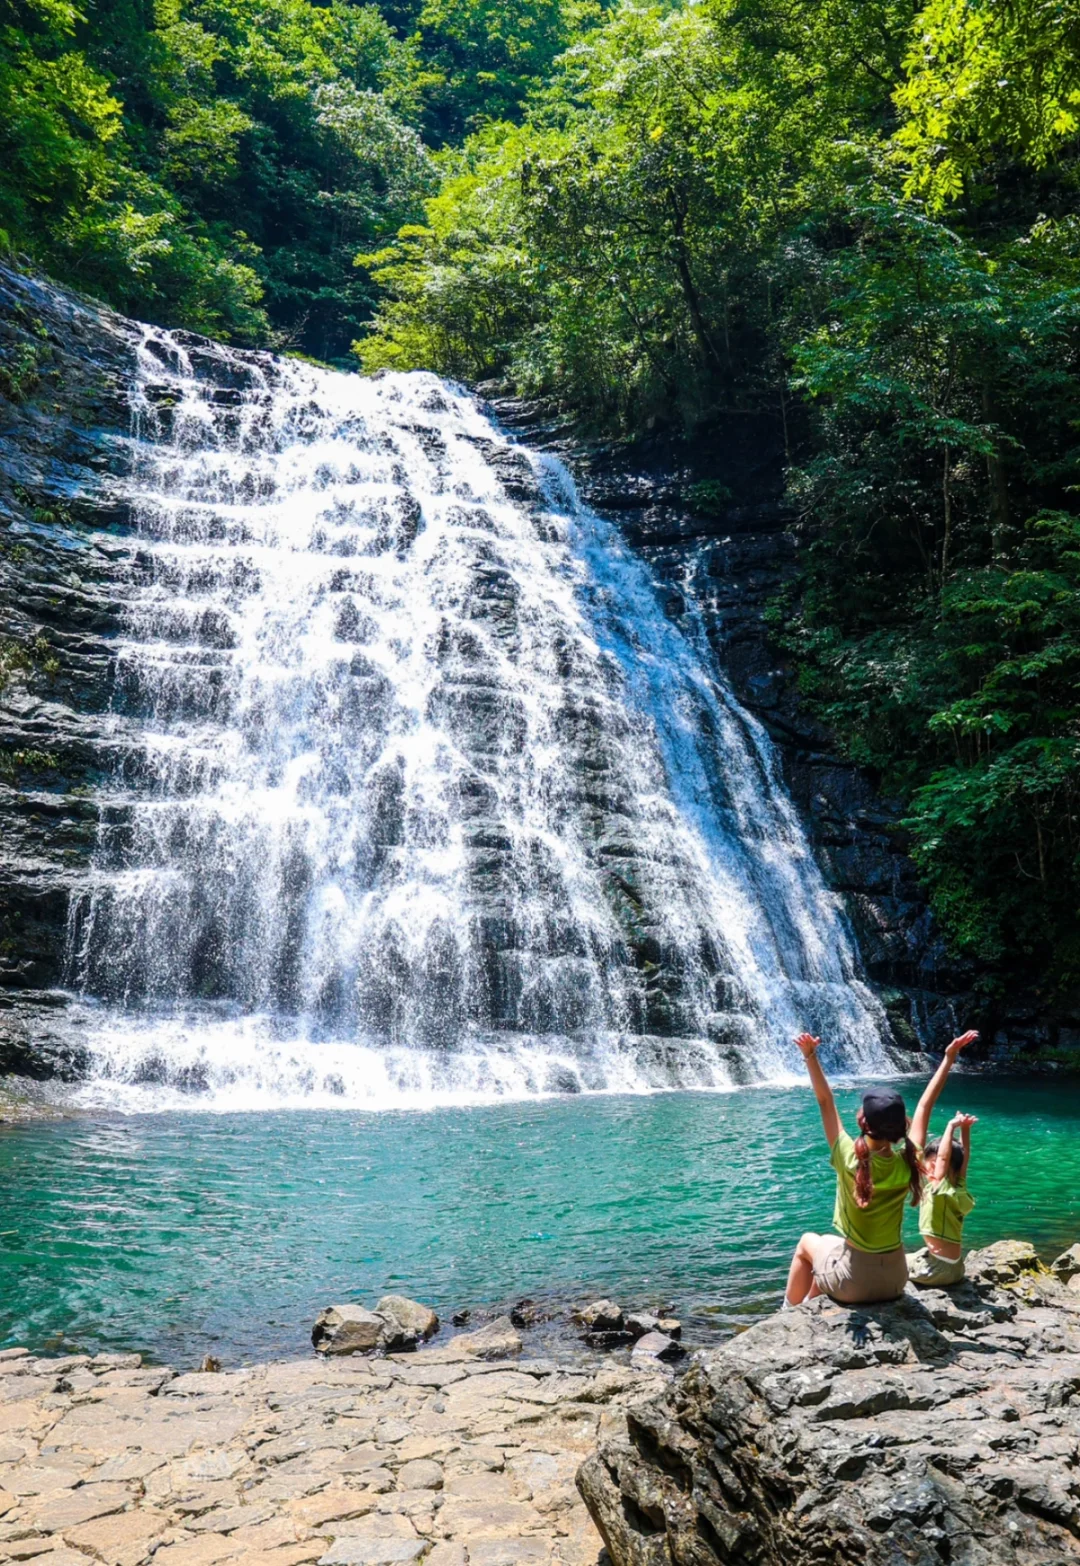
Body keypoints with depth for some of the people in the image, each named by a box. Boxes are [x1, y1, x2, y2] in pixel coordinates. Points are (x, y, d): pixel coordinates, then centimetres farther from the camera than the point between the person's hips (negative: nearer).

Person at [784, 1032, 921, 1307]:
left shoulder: (850, 1159, -22)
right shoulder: (908, 1164, -14)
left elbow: (825, 1101, -13)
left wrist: (810, 1056, -12)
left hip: (853, 1282, -4)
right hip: (895, 1280, 4)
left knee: (808, 1243, 29)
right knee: (827, 1247, 32)